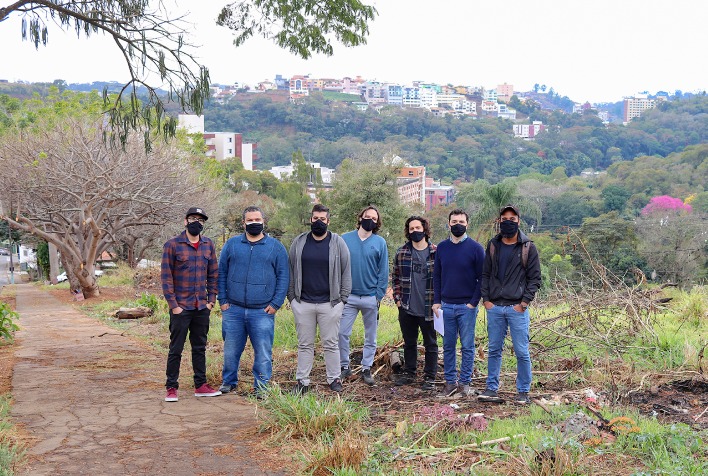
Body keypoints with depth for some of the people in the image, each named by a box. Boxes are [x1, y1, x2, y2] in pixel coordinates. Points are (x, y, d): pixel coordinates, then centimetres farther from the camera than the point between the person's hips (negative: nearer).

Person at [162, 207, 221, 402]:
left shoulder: (208, 245, 7)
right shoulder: (172, 245, -6)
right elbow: (166, 276, -7)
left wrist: (212, 299, 4)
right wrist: (173, 304, -11)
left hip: (202, 307, 5)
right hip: (181, 307, -4)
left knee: (200, 347, 13)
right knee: (176, 349, 3)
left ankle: (200, 385, 21)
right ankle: (171, 388, 12)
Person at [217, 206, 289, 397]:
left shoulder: (276, 247, 5)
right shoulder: (231, 244, 9)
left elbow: (283, 277, 4)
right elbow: (221, 273, 10)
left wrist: (276, 304, -4)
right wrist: (223, 300, 3)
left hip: (263, 311, -2)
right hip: (233, 310, 2)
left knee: (263, 352, 0)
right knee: (231, 350, 10)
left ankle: (261, 386, 12)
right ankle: (229, 382, 28)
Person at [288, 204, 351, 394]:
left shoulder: (338, 243, 1)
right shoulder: (299, 243, 6)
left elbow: (346, 272, 3)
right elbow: (291, 271, 9)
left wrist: (342, 298, -2)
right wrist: (292, 297, 4)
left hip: (330, 303, -1)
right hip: (303, 303, 2)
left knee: (331, 343, 6)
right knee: (305, 344, 9)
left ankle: (334, 379, 18)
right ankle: (302, 381, 16)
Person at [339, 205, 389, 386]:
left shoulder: (380, 243, 0)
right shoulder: (345, 239, 1)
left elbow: (383, 271, 0)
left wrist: (379, 295, -7)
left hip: (371, 297, 0)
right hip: (348, 296, 0)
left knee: (370, 336, 9)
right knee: (342, 333, -2)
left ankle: (366, 369, 21)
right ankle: (345, 367, 14)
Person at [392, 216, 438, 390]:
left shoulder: (436, 253, -4)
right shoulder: (401, 253, 4)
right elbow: (395, 277, 12)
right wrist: (397, 298, 3)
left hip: (428, 309, -3)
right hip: (406, 308, 3)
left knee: (430, 344, 7)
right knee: (409, 343, 16)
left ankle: (429, 377, 18)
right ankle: (409, 374, 29)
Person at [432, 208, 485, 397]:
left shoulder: (475, 248, -4)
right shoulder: (442, 247, 7)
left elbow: (482, 278, -3)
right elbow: (436, 276, 11)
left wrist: (474, 302, -10)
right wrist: (436, 301, 3)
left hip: (467, 306, -3)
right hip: (446, 305, 3)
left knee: (467, 346, 4)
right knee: (448, 346, 9)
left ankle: (465, 382, 13)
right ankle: (450, 381, 18)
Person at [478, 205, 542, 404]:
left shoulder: (528, 247, 1)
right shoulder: (493, 245, 10)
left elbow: (535, 278, 0)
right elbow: (485, 274, 12)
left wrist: (524, 302, -8)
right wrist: (486, 299, 2)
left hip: (517, 308, -3)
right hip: (494, 307, 3)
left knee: (521, 351, 1)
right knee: (494, 350, 9)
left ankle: (523, 391, 12)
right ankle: (492, 388, 17)